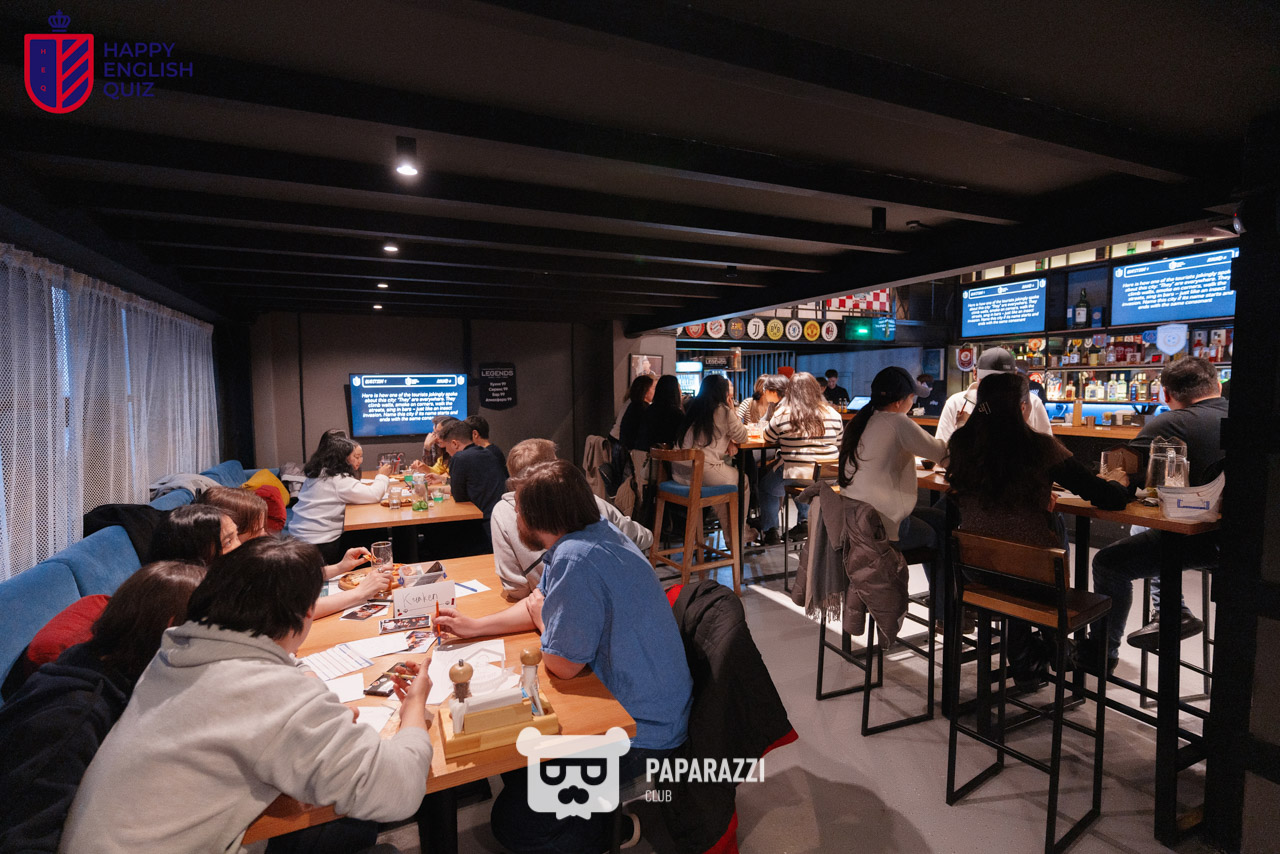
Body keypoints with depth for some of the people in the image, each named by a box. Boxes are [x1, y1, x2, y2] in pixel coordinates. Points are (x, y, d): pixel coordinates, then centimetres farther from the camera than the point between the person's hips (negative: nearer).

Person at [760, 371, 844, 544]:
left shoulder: (782, 415, -10)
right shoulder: (833, 414, 0)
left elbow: (768, 438, 6)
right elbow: (840, 444, 12)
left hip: (795, 474, -5)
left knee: (766, 485, 23)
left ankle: (771, 531, 21)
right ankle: (803, 523, 33)